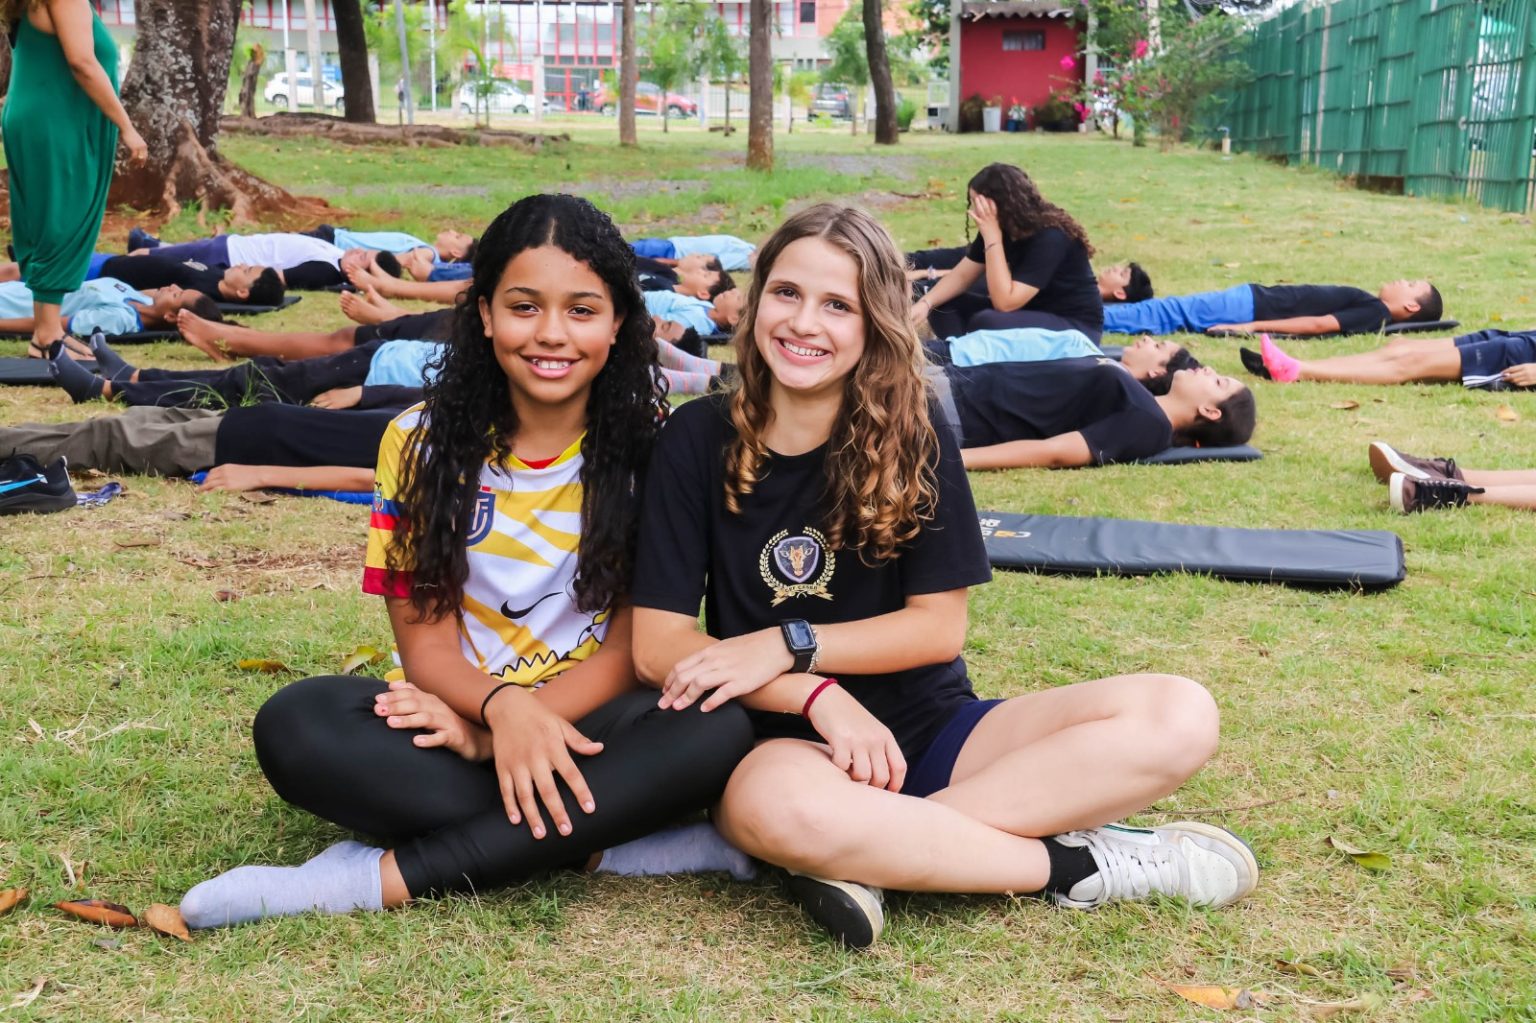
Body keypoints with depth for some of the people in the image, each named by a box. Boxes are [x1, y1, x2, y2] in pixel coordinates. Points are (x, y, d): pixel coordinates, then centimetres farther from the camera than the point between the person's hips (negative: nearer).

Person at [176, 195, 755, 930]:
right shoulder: (423, 441, -1)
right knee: (295, 725, -29)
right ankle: (618, 847, -28)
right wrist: (502, 704, -27)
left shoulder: (650, 446, -4)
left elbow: (633, 645, -6)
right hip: (457, 714, 1)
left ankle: (389, 876, -29)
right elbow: (426, 640, -3)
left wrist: (490, 737, -20)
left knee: (718, 731, -34)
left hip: (589, 721, -1)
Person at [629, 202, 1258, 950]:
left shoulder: (910, 438, -3)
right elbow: (658, 645, -8)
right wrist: (820, 698, -20)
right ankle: (1075, 865, -19)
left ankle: (870, 851, -24)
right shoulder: (698, 440, -4)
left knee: (1179, 717, -18)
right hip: (789, 740, -2)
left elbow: (939, 627, -3)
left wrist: (791, 645, -16)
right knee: (777, 805, -41)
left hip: (929, 727, 2)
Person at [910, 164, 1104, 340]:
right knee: (943, 308, -6)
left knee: (985, 323, -32)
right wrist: (925, 303, -15)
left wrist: (992, 237, -31)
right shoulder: (1003, 228, -3)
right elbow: (962, 275, 3)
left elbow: (1005, 302, -31)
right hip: (1032, 312, 8)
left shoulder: (1049, 237, -26)